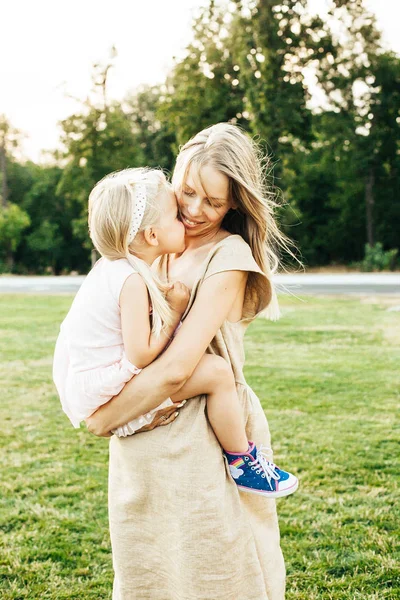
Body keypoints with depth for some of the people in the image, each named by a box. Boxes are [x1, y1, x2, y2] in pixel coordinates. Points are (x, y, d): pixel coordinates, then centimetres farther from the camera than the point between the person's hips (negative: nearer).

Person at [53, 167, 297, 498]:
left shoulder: (111, 267, 7)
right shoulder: (132, 281, -22)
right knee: (217, 371, -17)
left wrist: (166, 299, 9)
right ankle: (243, 463, 1)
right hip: (106, 393, -11)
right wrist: (175, 312, -13)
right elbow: (141, 356, -23)